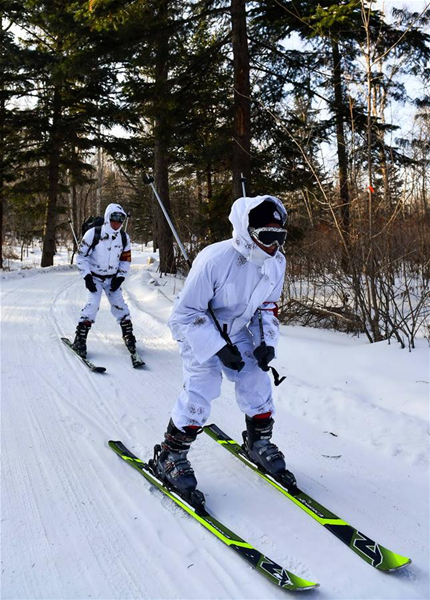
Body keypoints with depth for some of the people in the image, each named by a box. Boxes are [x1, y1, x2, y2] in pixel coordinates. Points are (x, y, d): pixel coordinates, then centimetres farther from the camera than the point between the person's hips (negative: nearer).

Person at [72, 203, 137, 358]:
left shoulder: (124, 237, -4)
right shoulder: (93, 234, -17)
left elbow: (126, 259, 7)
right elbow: (81, 255, -11)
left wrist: (120, 278, -3)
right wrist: (87, 277, -16)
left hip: (112, 278, 4)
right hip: (94, 277, -3)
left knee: (119, 305, -1)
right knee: (92, 304, -18)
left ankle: (128, 335, 18)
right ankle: (80, 339, -9)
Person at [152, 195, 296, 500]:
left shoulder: (276, 262, -12)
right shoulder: (214, 260, -33)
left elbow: (268, 306, 5)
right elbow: (186, 313, -25)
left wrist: (267, 341, -8)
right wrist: (218, 348, -28)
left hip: (238, 331, 6)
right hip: (199, 330, -6)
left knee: (257, 384, 2)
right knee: (201, 389, -15)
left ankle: (259, 444, 29)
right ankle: (169, 458, 4)